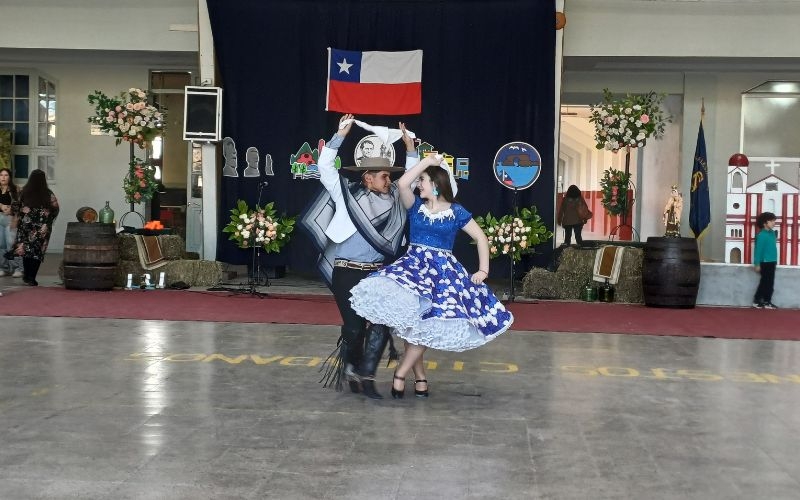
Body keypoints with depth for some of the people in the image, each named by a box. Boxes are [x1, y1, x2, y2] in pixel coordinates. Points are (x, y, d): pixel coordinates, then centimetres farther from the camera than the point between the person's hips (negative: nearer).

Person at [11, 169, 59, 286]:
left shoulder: (24, 192, -4)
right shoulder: (48, 194, -9)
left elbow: (18, 207, 2)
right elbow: (55, 209, -6)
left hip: (26, 225, 2)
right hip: (42, 228, -2)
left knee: (26, 249, 14)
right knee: (38, 251, 3)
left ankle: (26, 276, 20)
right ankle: (31, 278, -2)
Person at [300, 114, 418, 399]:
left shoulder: (393, 199, 10)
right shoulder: (346, 194, -1)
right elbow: (325, 166, -6)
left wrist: (410, 147, 10)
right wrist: (340, 136, -10)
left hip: (377, 273, 4)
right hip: (347, 272, -4)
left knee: (381, 322, -10)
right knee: (354, 326, -2)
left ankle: (365, 375, -3)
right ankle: (352, 367, 25)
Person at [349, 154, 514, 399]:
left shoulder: (456, 212, 4)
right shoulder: (416, 206, 8)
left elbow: (481, 238, 9)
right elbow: (402, 183, -12)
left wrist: (483, 271, 2)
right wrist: (427, 161, -5)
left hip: (443, 271, -1)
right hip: (413, 265, 1)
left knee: (426, 324, -15)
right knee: (410, 319, -15)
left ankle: (401, 372, -4)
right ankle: (419, 375, 1)